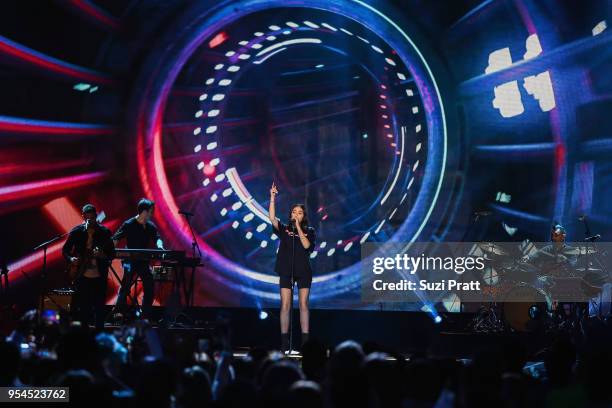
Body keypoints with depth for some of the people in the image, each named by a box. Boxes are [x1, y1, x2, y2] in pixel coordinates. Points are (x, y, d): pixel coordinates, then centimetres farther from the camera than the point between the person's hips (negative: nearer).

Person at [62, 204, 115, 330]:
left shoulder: (105, 232, -1)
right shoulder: (76, 232, 2)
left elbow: (112, 254, 0)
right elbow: (65, 250, 9)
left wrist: (102, 255, -20)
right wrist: (70, 259, -10)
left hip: (99, 276, 0)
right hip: (82, 276, 0)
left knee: (99, 308, 2)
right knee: (83, 308, 2)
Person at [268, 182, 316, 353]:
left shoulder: (309, 231, 5)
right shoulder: (284, 229, 6)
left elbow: (306, 245, -12)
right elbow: (272, 218, -9)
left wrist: (298, 226, -11)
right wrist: (272, 198, -16)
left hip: (303, 271, 0)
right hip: (286, 271, 0)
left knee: (303, 305, 0)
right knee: (285, 305, -2)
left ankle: (305, 341, 1)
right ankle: (284, 342, 0)